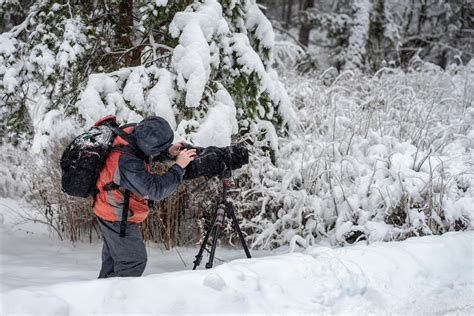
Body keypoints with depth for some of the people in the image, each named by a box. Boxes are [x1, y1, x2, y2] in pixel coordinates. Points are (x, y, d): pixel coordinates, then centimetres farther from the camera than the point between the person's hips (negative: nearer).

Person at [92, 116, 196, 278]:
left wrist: (169, 150, -9)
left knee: (113, 256, 25)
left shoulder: (131, 132, -15)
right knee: (134, 261, -1)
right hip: (117, 217, -10)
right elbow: (156, 190, -33)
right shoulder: (127, 162, -39)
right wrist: (179, 166, -26)